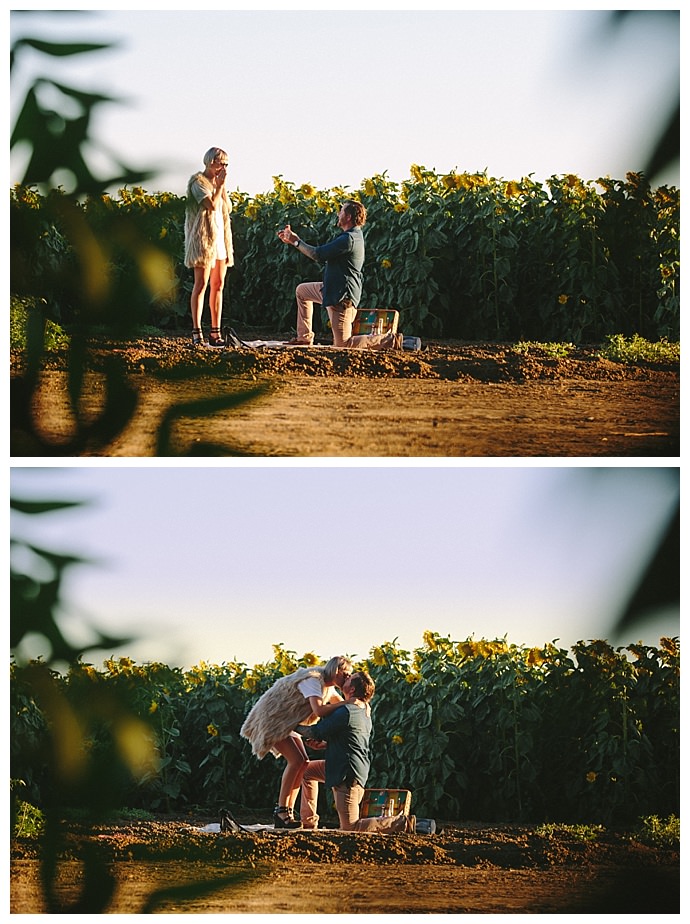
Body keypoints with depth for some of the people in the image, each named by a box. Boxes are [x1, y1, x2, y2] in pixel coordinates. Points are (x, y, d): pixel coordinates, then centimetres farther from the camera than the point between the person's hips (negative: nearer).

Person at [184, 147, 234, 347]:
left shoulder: (217, 182, 18)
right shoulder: (198, 181, -7)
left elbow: (228, 208, 11)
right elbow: (212, 205, -19)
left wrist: (222, 186, 3)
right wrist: (220, 185, -9)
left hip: (220, 238, 8)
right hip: (204, 237, -8)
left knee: (218, 285, 6)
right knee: (201, 284, -10)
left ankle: (215, 332, 8)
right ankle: (197, 333, -11)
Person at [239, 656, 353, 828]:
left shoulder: (328, 685, 5)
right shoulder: (313, 681, -27)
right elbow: (319, 710, -42)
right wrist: (345, 704, -31)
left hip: (288, 722, 10)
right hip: (271, 719, -10)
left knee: (303, 762, 0)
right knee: (296, 760, -21)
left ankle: (288, 812, 0)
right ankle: (281, 810, -17)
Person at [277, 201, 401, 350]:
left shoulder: (349, 239, -25)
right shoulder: (354, 234, 8)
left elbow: (317, 254, -22)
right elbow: (322, 252, 15)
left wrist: (296, 241, -7)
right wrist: (294, 239, 14)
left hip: (342, 296, -11)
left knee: (343, 344, -6)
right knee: (301, 290, 26)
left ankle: (388, 340, -5)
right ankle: (304, 337, 28)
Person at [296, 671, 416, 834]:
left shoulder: (345, 712, -19)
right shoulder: (364, 712, 11)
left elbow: (316, 732, -11)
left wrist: (297, 727, 6)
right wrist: (321, 744, 14)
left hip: (347, 774, -10)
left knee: (350, 827, -6)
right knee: (307, 770, 23)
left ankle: (400, 822, -10)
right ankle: (308, 821, 21)